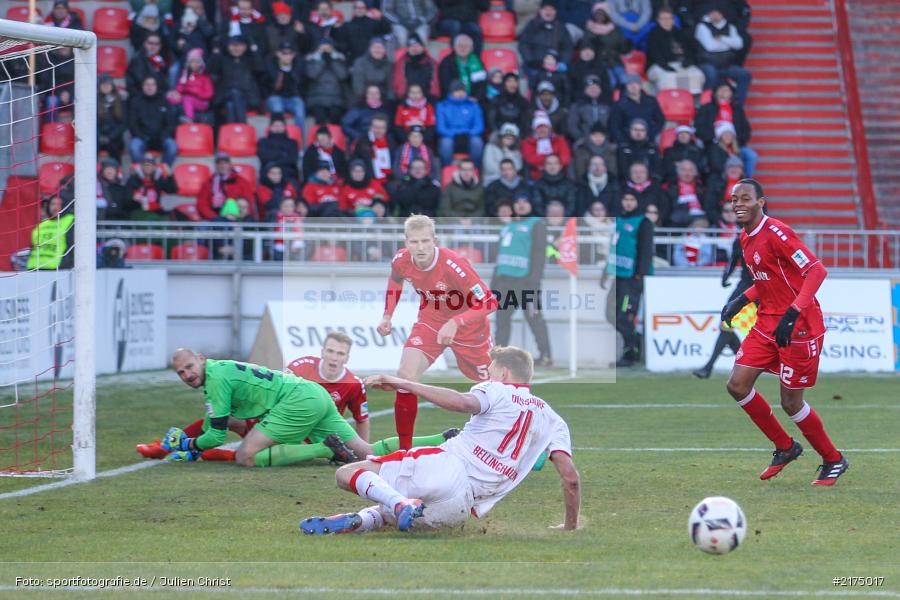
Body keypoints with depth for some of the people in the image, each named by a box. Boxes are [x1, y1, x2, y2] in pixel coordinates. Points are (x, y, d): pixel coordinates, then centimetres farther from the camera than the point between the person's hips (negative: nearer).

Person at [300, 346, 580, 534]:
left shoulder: (497, 391, 7)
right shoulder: (552, 420, 20)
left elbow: (464, 402, -17)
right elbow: (570, 477, 9)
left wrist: (404, 384, -16)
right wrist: (570, 525, 22)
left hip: (446, 466, -5)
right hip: (460, 509, 5)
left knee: (345, 474, 0)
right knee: (386, 514, 30)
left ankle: (400, 503, -29)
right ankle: (364, 520, -8)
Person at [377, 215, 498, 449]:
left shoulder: (454, 265, -35)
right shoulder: (401, 261, -19)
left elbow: (489, 302, -36)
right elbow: (395, 280, 8)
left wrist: (455, 323, -47)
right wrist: (387, 316, -1)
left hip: (468, 327, -3)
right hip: (430, 322, 3)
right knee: (405, 376, -16)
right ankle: (405, 449, -6)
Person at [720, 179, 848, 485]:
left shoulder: (776, 233, -19)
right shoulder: (746, 238, 9)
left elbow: (816, 270, -23)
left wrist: (792, 313, -30)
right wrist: (742, 300, 10)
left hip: (800, 326, -9)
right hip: (767, 322, 9)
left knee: (791, 403, -3)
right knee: (737, 385, 1)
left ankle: (834, 460, 19)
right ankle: (785, 447, 19)